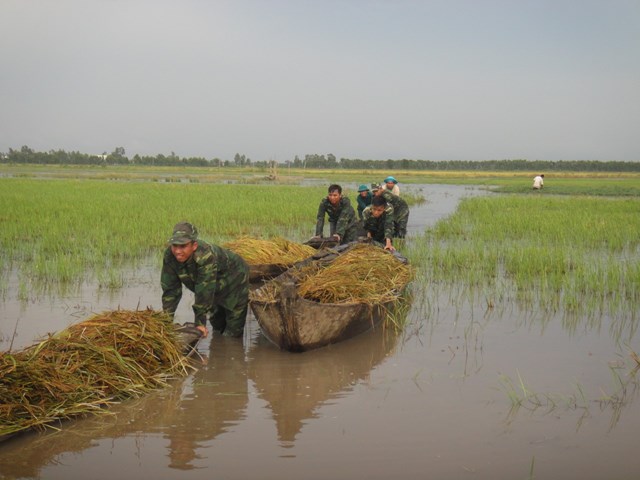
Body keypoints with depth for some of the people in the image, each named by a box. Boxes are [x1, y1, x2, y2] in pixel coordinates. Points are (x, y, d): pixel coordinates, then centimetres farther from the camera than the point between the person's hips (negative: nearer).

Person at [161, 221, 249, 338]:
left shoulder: (206, 256, -46)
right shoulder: (170, 255, -26)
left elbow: (204, 292, -41)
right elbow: (170, 289, -20)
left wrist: (200, 322, -35)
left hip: (234, 282, -6)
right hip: (216, 289, 7)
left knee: (232, 333, 0)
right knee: (218, 326, 25)